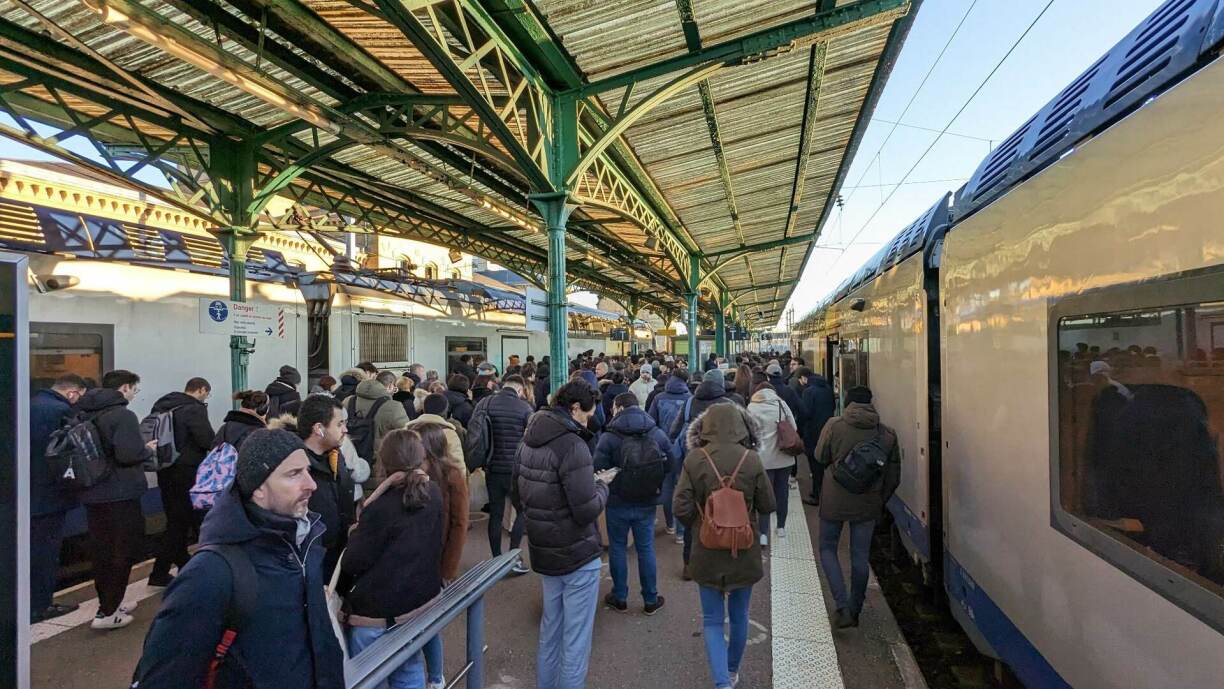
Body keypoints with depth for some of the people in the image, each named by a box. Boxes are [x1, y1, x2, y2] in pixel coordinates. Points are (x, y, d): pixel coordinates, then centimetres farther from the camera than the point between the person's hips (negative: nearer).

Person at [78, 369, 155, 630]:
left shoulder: (86, 414, 9)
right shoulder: (123, 415, -17)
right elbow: (128, 454, -26)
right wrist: (148, 450, -6)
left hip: (92, 493, 8)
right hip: (120, 494, -8)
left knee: (101, 550, 16)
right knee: (123, 551, 3)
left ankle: (108, 603, 28)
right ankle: (107, 612, 5)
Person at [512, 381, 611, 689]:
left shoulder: (529, 441, 2)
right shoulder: (572, 445, -23)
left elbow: (516, 494, 11)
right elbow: (587, 511, -25)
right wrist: (602, 485, -7)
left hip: (544, 551, 8)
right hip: (578, 554, -8)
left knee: (550, 629, 23)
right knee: (576, 638, 7)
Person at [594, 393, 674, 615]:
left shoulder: (608, 437, -18)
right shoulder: (658, 434, -6)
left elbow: (598, 469, -17)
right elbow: (670, 463, 1)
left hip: (617, 502, -2)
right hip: (647, 503, 3)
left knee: (617, 547, 15)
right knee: (646, 548, 15)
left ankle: (619, 598, 27)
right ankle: (650, 600, 25)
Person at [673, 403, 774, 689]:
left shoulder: (694, 459, -15)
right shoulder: (751, 460, -14)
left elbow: (681, 509, -13)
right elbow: (768, 506, -4)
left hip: (708, 552, -1)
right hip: (745, 551, 1)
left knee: (712, 620, 12)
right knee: (739, 616, 22)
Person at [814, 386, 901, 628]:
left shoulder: (834, 426, -12)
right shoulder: (887, 434, -3)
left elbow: (820, 457, -1)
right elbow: (894, 476, 3)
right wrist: (881, 501, 16)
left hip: (834, 501, -2)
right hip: (867, 504, 3)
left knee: (827, 549, 14)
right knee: (860, 556, 14)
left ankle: (844, 607, 4)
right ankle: (855, 611, 27)